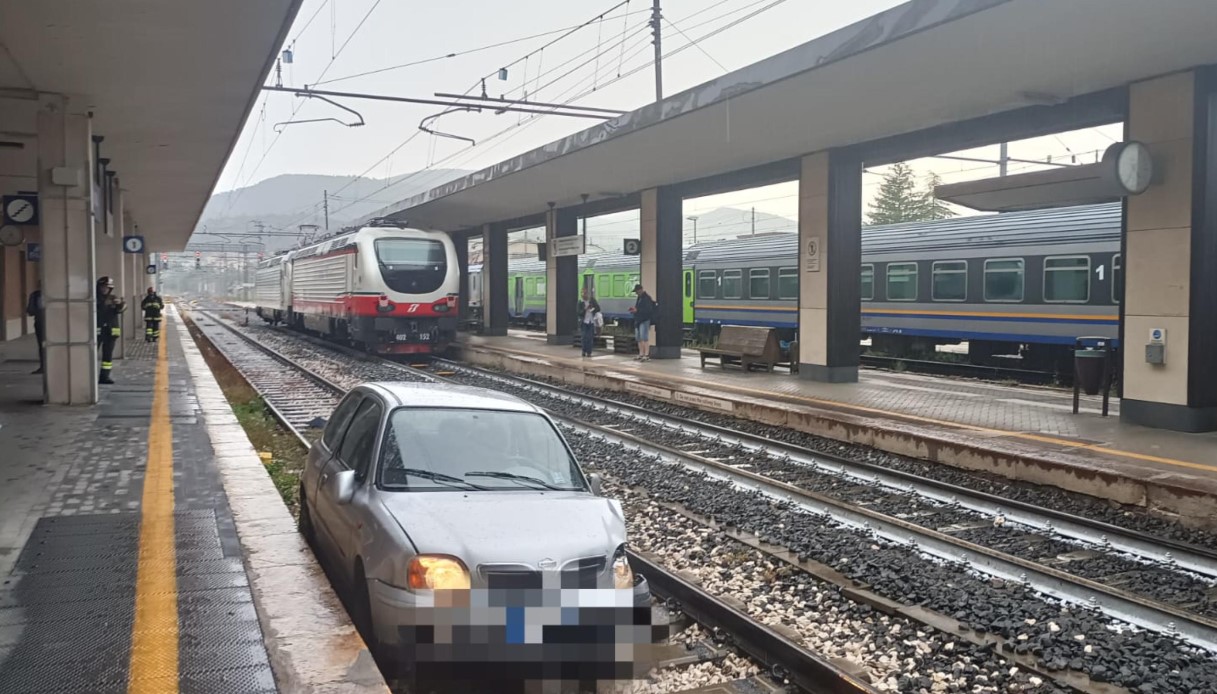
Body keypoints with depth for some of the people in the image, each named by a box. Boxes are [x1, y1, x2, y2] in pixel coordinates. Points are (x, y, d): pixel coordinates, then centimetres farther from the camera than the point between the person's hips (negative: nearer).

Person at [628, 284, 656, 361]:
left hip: (645, 320, -10)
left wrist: (637, 310, -22)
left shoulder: (647, 298, -12)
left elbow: (648, 310, -21)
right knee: (639, 338, 10)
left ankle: (647, 355, -13)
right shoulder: (639, 298, 19)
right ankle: (641, 354, 17)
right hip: (638, 320, 10)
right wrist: (634, 309, 10)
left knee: (645, 337, -13)